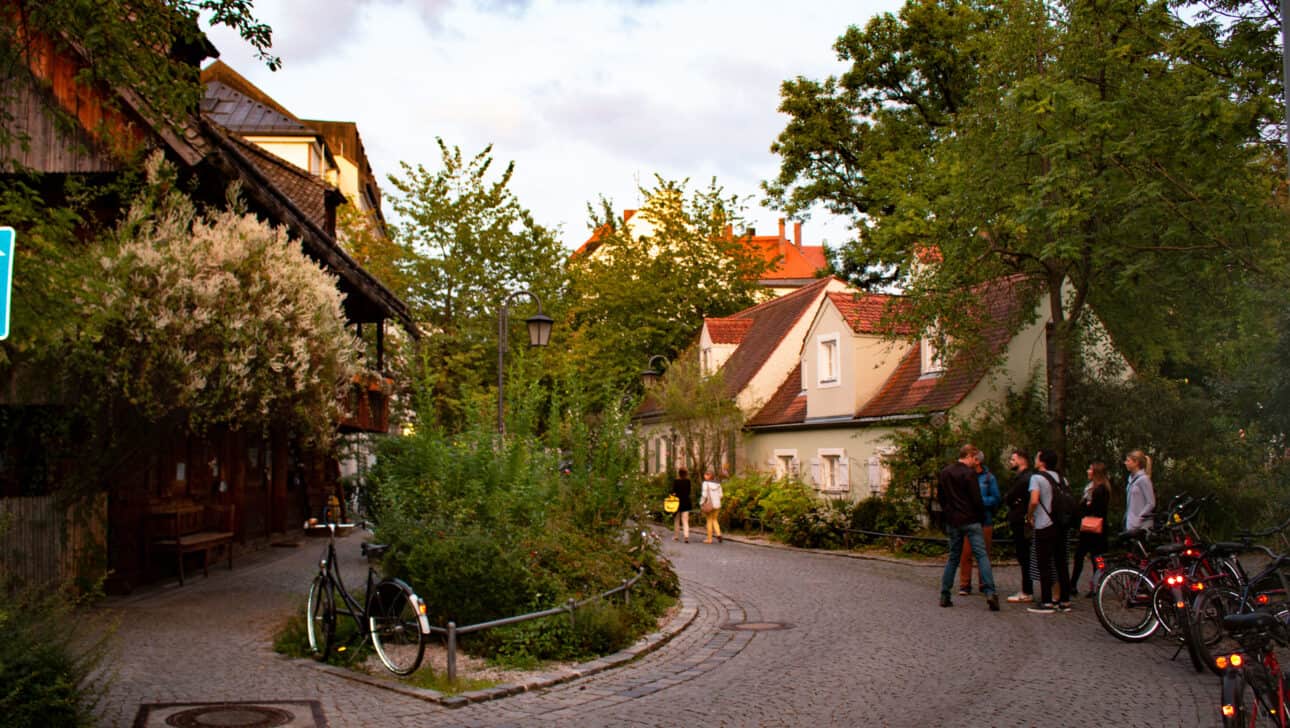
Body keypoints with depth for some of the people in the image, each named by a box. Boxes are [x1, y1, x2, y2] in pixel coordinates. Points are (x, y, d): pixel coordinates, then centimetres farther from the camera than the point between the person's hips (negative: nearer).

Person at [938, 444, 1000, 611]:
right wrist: (982, 516, 3)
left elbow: (940, 496, 15)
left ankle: (944, 595, 10)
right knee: (981, 555, -5)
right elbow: (976, 500, -11)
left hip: (952, 522, 6)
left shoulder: (945, 472, 9)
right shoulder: (969, 473, -11)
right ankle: (989, 592, -16)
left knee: (953, 557, 12)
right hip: (970, 521, -6)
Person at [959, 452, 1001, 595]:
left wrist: (980, 501, -11)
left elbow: (996, 499, 1)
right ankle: (964, 585, 1)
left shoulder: (989, 478, 3)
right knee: (966, 553, -5)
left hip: (985, 520, 0)